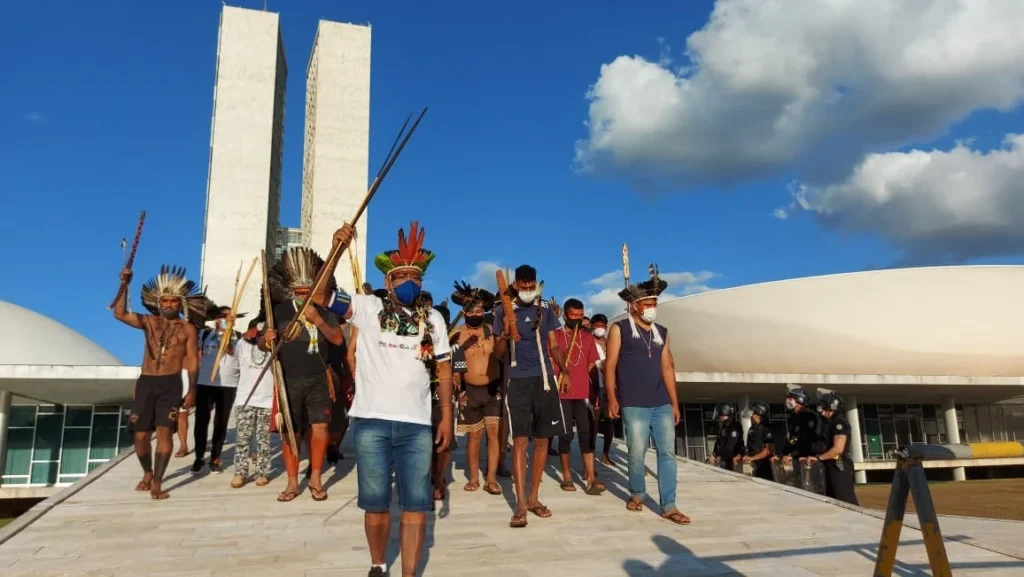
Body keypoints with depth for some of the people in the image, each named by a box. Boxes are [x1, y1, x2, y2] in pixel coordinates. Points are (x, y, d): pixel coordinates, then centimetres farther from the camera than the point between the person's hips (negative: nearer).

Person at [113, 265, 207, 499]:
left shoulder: (188, 328, 4)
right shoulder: (149, 322, 9)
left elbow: (192, 361, 2)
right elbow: (120, 314, -5)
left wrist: (192, 390, -5)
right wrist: (124, 286, -16)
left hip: (171, 384, -2)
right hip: (145, 383, 2)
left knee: (165, 431, -10)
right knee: (141, 434, 5)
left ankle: (157, 482, -2)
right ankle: (147, 473, 30)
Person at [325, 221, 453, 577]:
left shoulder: (433, 320, 9)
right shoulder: (368, 308, 1)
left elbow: (443, 369, 11)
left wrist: (447, 415, 4)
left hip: (417, 425, 2)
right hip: (371, 421, -1)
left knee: (416, 505, 4)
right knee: (376, 503, 10)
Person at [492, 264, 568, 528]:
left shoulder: (546, 309, 8)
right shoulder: (504, 311, 2)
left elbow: (553, 346, 9)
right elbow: (497, 352, 2)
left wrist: (564, 370, -7)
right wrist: (505, 334, -19)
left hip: (544, 379, 3)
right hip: (518, 381, -2)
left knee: (542, 439, 6)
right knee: (520, 440, -7)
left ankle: (534, 497, 18)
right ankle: (521, 503, -4)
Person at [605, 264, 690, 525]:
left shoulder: (662, 332, 14)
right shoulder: (620, 329, 0)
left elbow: (667, 367, 13)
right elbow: (610, 365, -3)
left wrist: (674, 402, 9)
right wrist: (612, 399, -10)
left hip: (662, 404, 4)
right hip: (634, 405, -4)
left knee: (668, 452, 0)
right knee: (637, 454, 2)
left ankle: (669, 506, 6)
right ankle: (637, 494, 26)